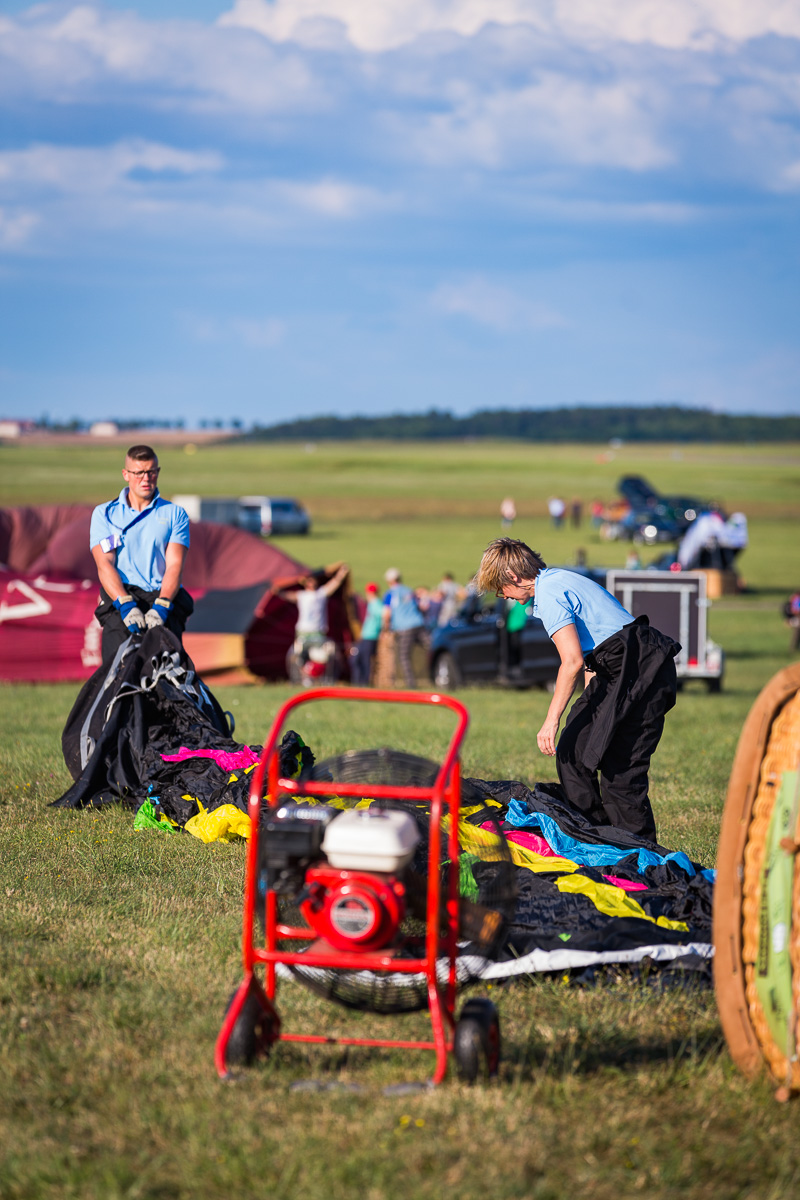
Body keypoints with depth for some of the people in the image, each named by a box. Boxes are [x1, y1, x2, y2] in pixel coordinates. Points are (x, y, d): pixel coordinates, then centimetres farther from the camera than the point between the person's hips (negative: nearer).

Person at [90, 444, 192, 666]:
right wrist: (126, 605, -15)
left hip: (164, 599, 0)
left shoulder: (174, 514, 17)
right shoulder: (104, 513, 16)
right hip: (120, 598, 0)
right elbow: (104, 564, 3)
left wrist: (161, 607, -14)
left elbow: (174, 566, 5)